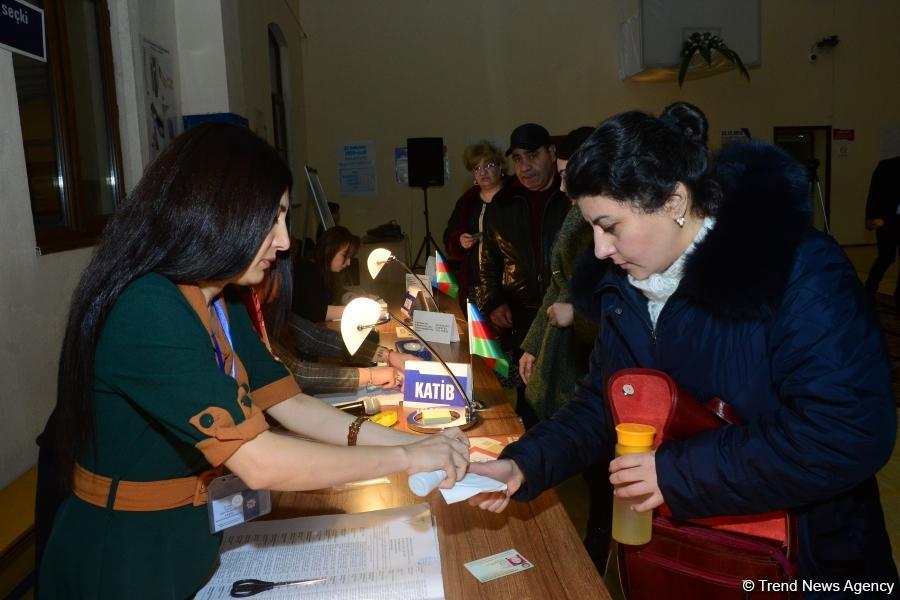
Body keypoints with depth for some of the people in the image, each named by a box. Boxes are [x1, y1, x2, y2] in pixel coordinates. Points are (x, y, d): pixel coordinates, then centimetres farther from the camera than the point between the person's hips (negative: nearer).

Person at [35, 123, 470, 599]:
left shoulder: (222, 305, 1)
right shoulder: (145, 312, -29)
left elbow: (291, 405, 0)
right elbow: (259, 463, -33)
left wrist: (413, 442, -9)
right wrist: (405, 457, -23)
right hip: (120, 559, -8)